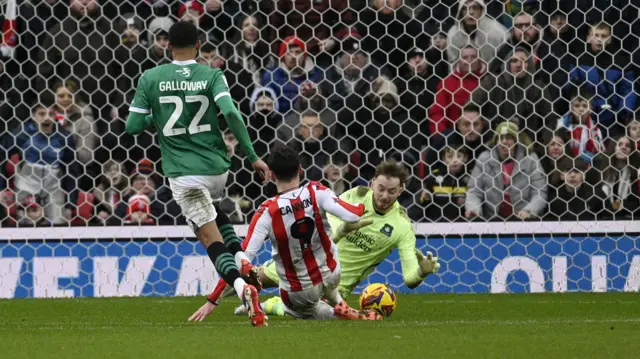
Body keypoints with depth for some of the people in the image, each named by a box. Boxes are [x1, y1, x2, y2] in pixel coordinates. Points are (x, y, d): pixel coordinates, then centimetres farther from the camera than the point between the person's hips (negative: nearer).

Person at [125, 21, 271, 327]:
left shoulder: (150, 79, -2)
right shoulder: (212, 76, -2)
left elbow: (132, 126, 0)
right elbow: (231, 113, -15)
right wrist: (253, 156, -11)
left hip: (183, 172, -3)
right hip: (217, 167, 3)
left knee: (210, 237, -3)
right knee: (213, 212, 34)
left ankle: (241, 285, -30)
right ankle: (241, 259, 9)